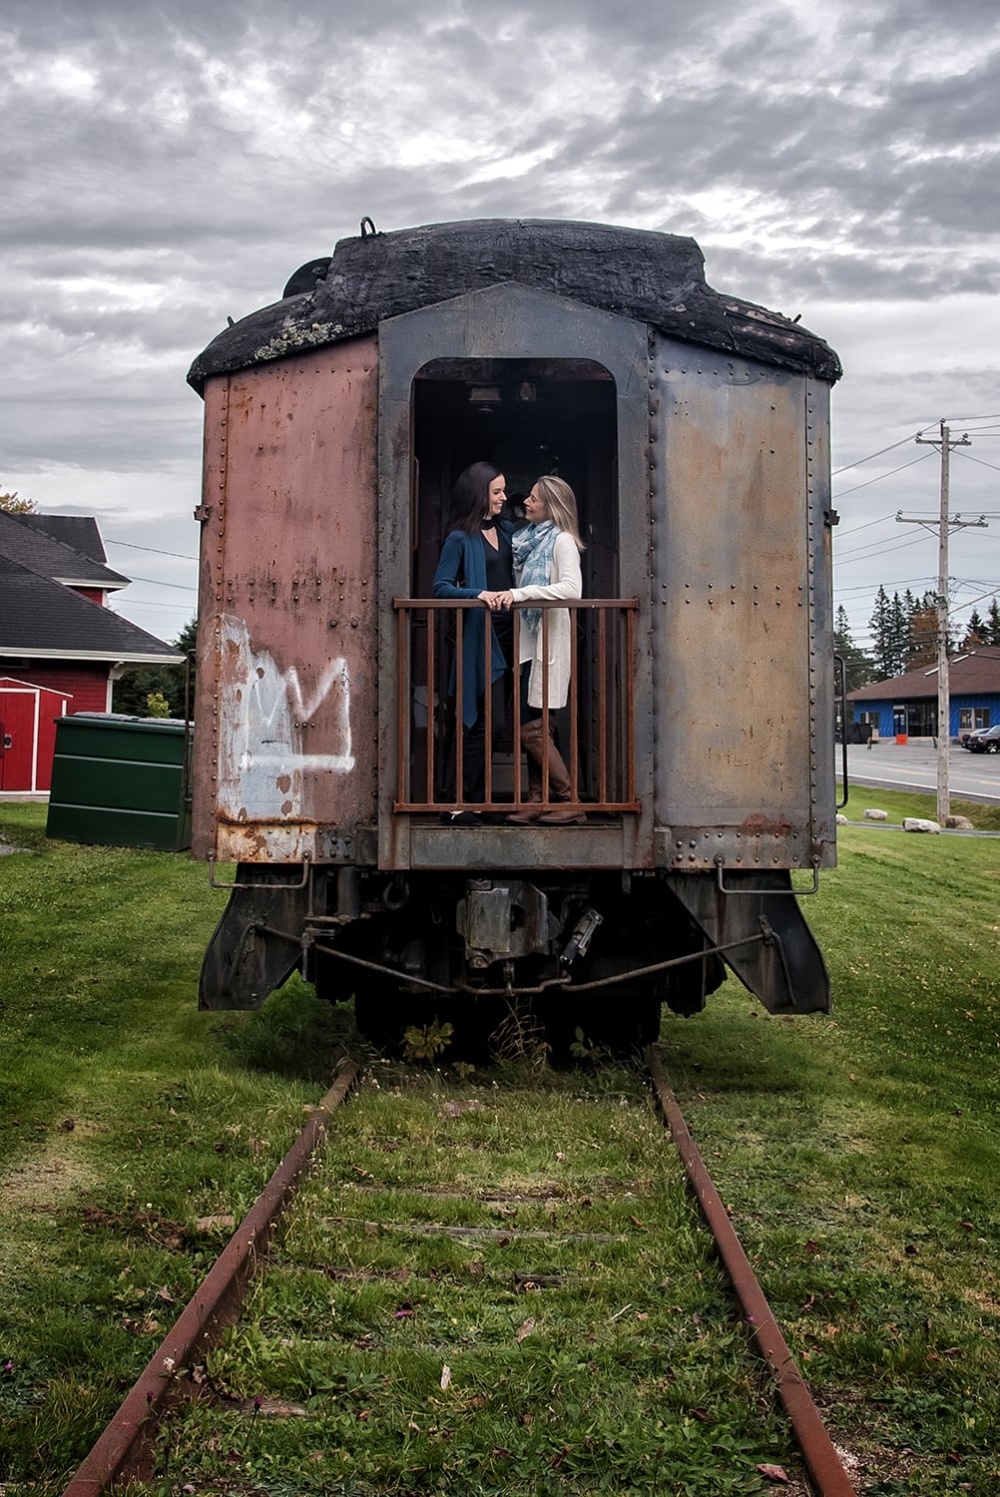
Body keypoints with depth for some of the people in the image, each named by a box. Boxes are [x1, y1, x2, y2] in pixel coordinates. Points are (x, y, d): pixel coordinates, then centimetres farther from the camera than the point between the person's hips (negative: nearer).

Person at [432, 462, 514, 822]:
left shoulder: (507, 531, 16)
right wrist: (478, 594, -23)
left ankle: (474, 798, 14)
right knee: (490, 720, -11)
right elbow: (440, 587, -10)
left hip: (509, 631, 7)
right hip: (480, 636, -7)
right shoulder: (460, 539, -4)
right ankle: (456, 801, -3)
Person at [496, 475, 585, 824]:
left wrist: (520, 593, -26)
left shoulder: (562, 541, -7)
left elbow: (572, 589, -23)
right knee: (532, 726, 7)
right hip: (528, 642, 8)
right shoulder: (528, 538, 18)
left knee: (530, 727, -9)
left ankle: (569, 800, -1)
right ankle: (536, 800, 11)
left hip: (548, 643, -8)